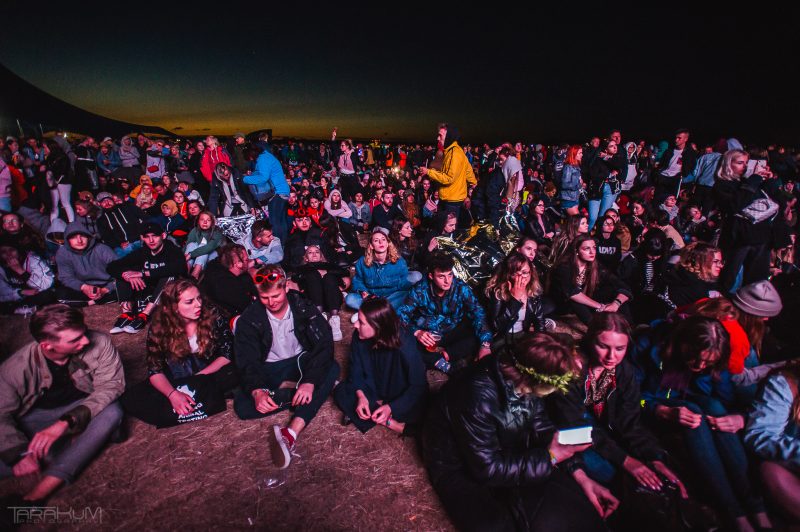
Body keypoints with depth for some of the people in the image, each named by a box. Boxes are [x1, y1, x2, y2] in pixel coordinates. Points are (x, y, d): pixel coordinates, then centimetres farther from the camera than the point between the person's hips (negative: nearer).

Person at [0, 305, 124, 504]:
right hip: (35, 417, 0)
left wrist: (65, 423, -34)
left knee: (112, 412, -33)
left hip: (82, 409, 0)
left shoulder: (99, 344, -23)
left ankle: (36, 495, -30)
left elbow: (110, 386, -23)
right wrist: (19, 454, -29)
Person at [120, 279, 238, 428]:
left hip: (210, 376, -1)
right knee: (129, 400, -22)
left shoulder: (213, 318, -14)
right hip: (174, 383, 1)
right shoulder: (159, 328, -11)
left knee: (233, 375, -32)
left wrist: (199, 377, -19)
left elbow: (227, 354, -10)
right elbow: (155, 370, -12)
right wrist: (173, 394, -30)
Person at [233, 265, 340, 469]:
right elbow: (247, 360, -14)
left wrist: (310, 382, -34)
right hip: (269, 370, 0)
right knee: (242, 406, -29)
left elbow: (324, 344, -19)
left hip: (301, 362, 0)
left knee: (332, 368, -33)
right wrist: (257, 391, -35)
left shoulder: (303, 307, -11)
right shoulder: (250, 318, -9)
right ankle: (310, 390, -20)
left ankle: (291, 433, -40)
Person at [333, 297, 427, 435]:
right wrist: (360, 395, -24)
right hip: (373, 388, 5)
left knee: (416, 411, -32)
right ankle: (392, 423, -19)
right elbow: (356, 368, -7)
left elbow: (418, 385, -23)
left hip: (400, 396, -5)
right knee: (340, 392, -18)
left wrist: (391, 407, -31)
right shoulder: (359, 337, -21)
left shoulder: (405, 346, -32)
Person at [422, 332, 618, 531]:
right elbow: (488, 469, -27)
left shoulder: (525, 379, -13)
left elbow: (544, 430, 2)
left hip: (505, 454, 6)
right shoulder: (478, 397, -35)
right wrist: (550, 456, -23)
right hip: (461, 468, -6)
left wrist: (580, 475, -7)